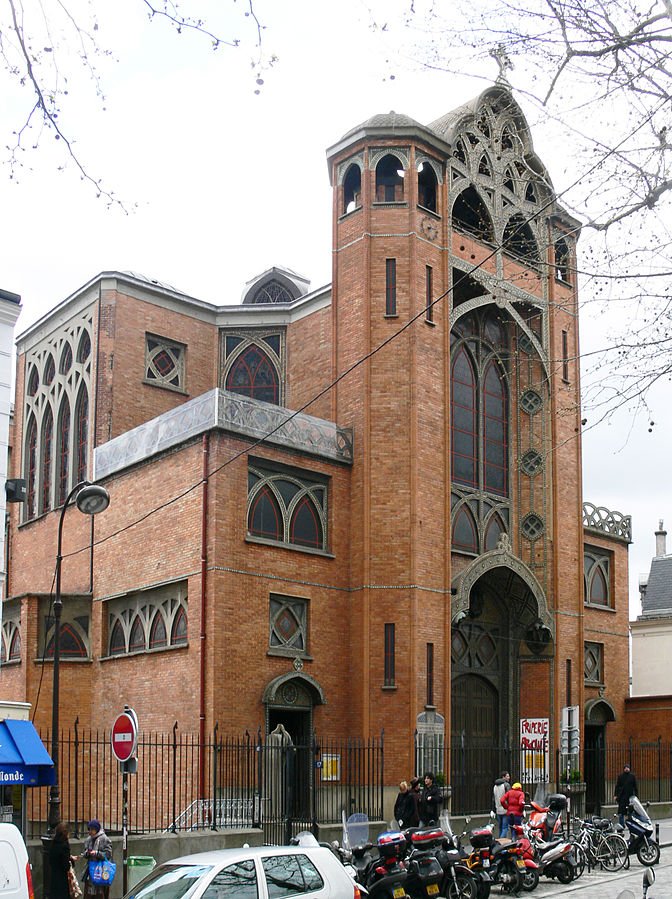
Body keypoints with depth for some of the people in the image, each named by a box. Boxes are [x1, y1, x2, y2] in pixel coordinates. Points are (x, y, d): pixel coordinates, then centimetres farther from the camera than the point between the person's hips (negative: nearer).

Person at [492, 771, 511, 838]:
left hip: (498, 810, 7)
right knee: (505, 827, -8)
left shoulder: (495, 786, 14)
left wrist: (494, 810, 21)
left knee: (501, 827, 16)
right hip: (506, 810, -7)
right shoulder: (506, 785, -10)